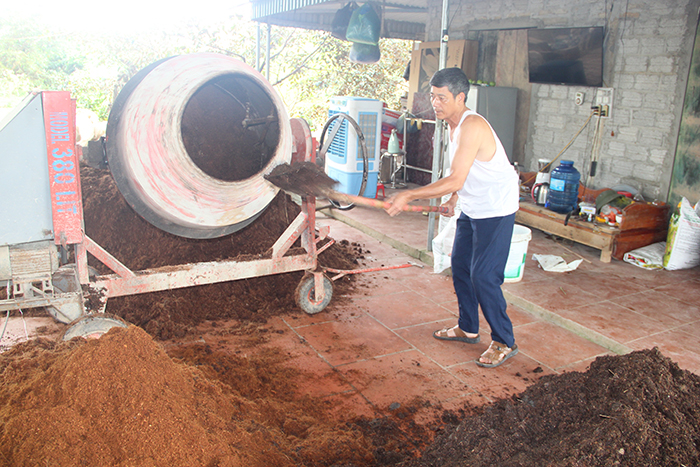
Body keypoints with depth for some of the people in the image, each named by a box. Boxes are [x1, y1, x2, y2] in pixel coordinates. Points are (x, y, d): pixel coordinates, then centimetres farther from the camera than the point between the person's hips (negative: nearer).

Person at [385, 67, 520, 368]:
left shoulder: (472, 126, -26)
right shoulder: (454, 126, 6)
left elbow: (456, 179, -31)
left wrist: (408, 196, -31)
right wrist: (454, 200, 20)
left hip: (496, 209, -10)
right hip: (472, 207, 10)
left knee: (483, 276, -9)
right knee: (460, 265, 14)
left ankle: (504, 343, 7)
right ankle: (468, 329, 30)